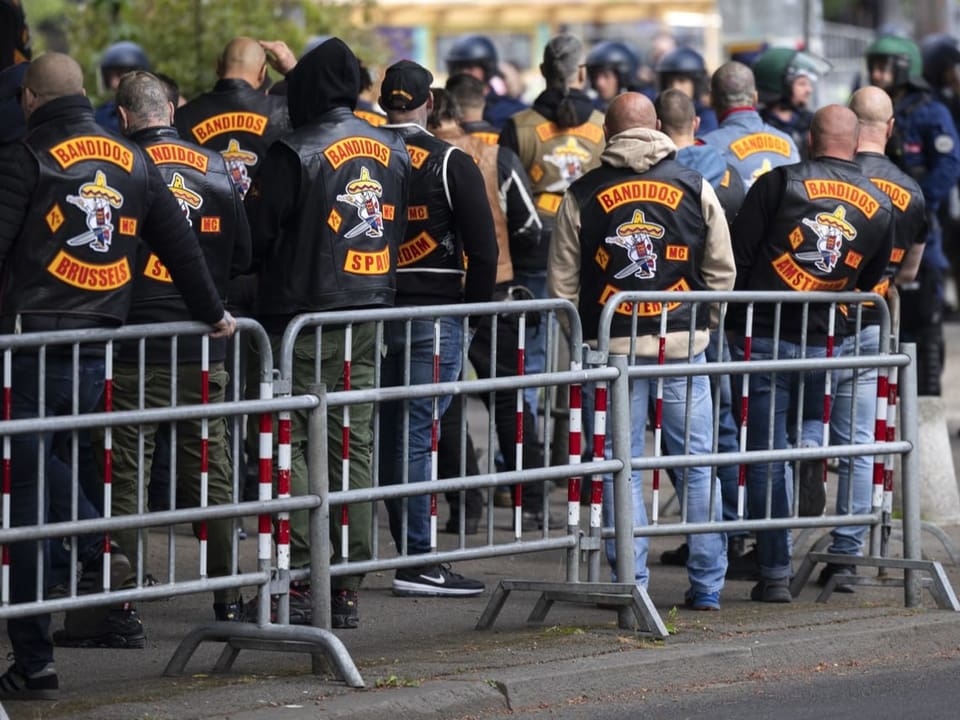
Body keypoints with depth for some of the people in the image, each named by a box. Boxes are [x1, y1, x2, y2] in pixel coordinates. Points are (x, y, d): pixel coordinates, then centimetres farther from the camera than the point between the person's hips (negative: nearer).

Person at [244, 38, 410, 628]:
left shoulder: (297, 154, -13)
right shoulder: (393, 151, 8)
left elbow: (258, 232, -8)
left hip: (304, 316, -6)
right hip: (370, 314, 6)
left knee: (290, 443, -1)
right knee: (355, 446, 9)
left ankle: (299, 580, -7)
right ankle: (348, 590, 10)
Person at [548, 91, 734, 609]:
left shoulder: (582, 196, 0)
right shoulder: (695, 188, 3)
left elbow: (562, 284, 3)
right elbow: (722, 272, 7)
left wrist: (579, 339, 15)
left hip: (613, 344, -1)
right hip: (684, 344, 1)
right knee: (697, 462, 8)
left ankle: (630, 582, 1)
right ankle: (707, 584, 9)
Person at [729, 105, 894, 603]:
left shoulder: (779, 184, -6)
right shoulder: (880, 206, 4)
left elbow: (737, 258, -6)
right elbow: (870, 280, 11)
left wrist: (734, 319, 6)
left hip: (762, 336, -3)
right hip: (825, 342, 3)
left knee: (766, 456, 3)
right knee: (813, 412, 31)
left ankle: (775, 575, 2)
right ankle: (813, 448, -5)